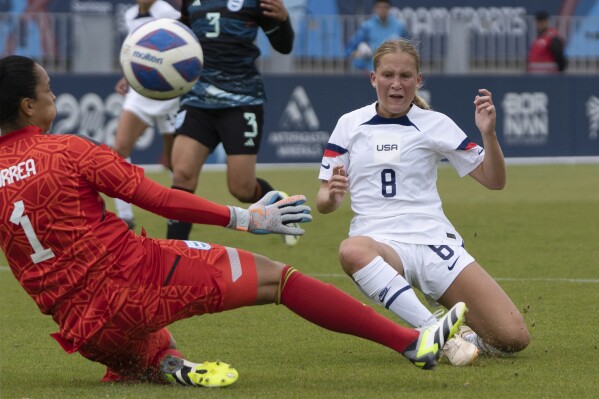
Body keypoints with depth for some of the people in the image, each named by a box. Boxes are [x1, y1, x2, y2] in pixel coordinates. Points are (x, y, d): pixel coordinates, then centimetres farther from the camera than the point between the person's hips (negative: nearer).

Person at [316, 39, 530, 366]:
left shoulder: (435, 124, 8)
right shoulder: (349, 125, 10)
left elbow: (494, 180, 9)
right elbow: (323, 203, 11)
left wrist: (488, 133, -9)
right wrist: (331, 195, -13)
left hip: (434, 240, 0)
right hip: (379, 244, 0)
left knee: (513, 337, -19)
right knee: (351, 251, -43)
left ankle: (470, 335, 14)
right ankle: (434, 329, -36)